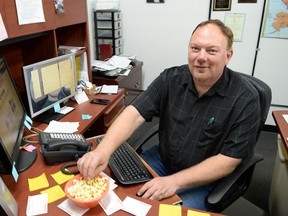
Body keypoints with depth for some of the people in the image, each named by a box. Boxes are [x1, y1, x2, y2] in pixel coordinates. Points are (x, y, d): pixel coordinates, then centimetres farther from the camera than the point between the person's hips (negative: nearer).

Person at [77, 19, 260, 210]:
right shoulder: (171, 78, -10)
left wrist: (174, 181, -28)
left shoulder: (245, 99, -19)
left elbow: (228, 161, -19)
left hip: (205, 179, -2)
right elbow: (134, 113, -18)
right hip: (161, 159, 3)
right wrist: (103, 151, -36)